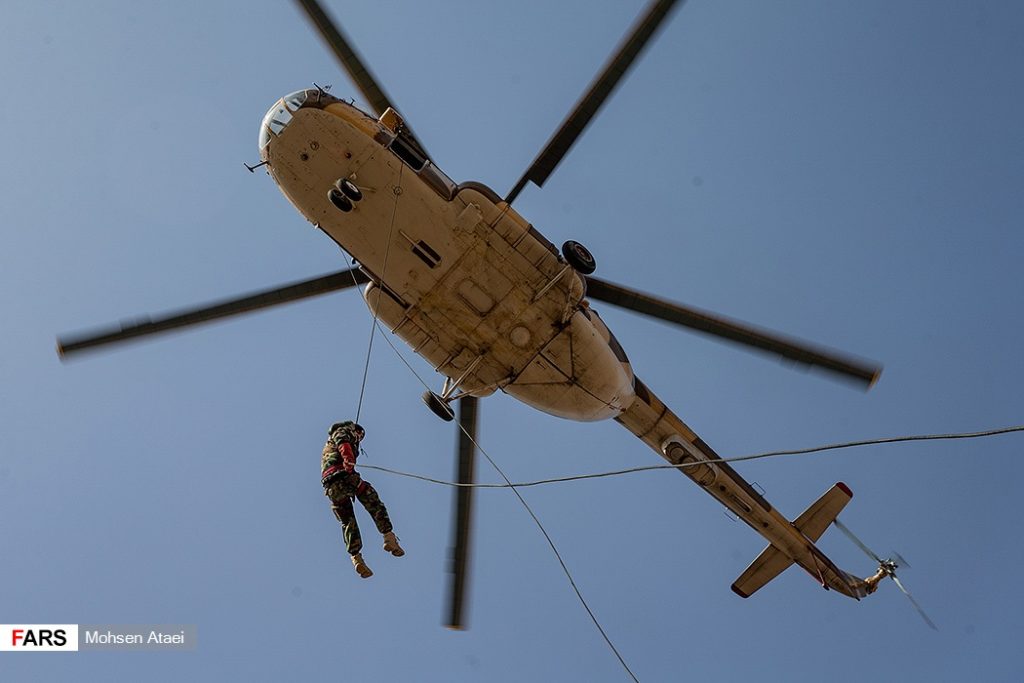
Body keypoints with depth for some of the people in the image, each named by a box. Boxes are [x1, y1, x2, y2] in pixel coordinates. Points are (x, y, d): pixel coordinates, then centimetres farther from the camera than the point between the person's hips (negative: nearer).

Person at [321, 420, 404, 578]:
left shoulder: (327, 446, 42)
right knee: (375, 505, -2)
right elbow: (343, 444, -8)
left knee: (347, 521, 3)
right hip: (344, 476, -7)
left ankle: (356, 557, -10)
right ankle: (389, 537, -15)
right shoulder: (343, 432, 15)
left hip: (330, 485, 7)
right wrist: (349, 460, -25)